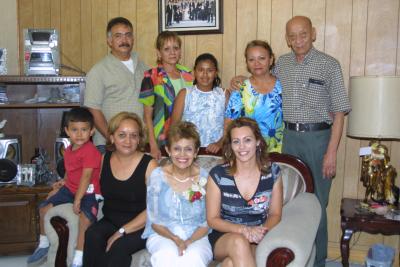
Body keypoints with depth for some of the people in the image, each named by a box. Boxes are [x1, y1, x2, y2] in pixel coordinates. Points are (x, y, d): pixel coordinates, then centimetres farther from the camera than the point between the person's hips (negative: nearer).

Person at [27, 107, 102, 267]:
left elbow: (86, 177, -25)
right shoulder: (69, 150, 8)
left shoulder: (90, 151, -20)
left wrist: (77, 200, -26)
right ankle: (44, 245, 30)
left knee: (85, 217, -33)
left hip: (88, 191, -9)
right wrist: (64, 181, 11)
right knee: (44, 208, 8)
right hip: (70, 188, 9)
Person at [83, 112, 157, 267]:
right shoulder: (104, 159, 5)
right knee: (92, 235, -26)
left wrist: (122, 231, -17)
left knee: (119, 246, -32)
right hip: (110, 222, 4)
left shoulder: (149, 165, -10)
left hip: (139, 228, -4)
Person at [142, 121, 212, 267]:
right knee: (167, 255, -33)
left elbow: (207, 222, 2)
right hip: (162, 235, 0)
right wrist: (174, 239, -15)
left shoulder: (205, 178, -3)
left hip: (196, 237, 0)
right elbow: (154, 221, 1)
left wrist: (189, 241, -15)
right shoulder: (157, 176, -4)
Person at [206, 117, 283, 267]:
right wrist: (244, 230, -19)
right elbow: (212, 219, -3)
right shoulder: (218, 175, -8)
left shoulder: (272, 172, -2)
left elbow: (275, 214, 6)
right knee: (239, 242, -35)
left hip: (258, 241, -1)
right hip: (223, 237, 1)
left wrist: (262, 232, -16)